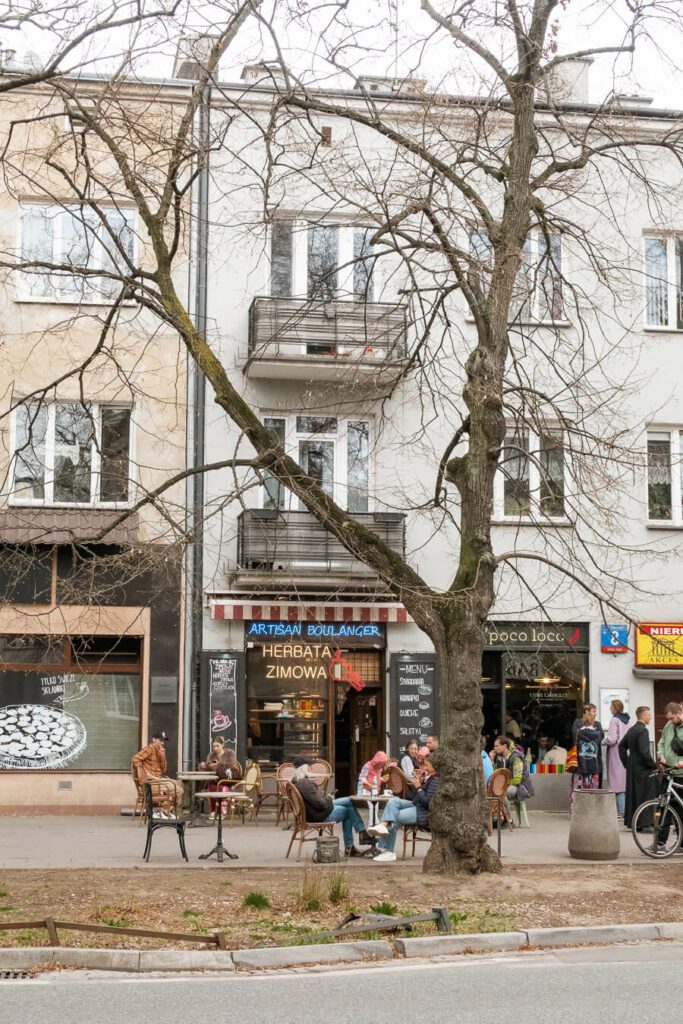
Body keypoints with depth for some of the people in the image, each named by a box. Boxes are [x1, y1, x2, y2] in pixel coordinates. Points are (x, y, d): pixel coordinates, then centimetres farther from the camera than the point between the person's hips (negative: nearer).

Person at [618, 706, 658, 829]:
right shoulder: (643, 730, -16)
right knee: (646, 795, -5)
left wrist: (626, 762, 20)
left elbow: (621, 746, 19)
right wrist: (653, 765, -13)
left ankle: (630, 821, 17)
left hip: (632, 767, 9)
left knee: (632, 794, 12)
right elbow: (645, 751, -23)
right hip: (643, 768, -9)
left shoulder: (631, 730, 12)